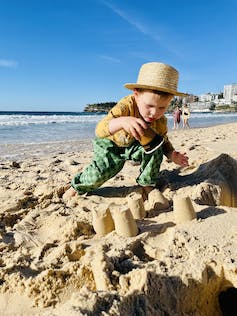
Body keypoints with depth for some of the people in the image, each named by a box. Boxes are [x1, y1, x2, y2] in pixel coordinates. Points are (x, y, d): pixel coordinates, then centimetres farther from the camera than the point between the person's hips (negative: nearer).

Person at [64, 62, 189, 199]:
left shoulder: (161, 122, -23)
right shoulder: (126, 106, -39)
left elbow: (164, 141, -2)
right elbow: (100, 130, -52)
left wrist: (172, 154, -25)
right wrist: (121, 122, -73)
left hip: (136, 145, 3)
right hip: (111, 142, -3)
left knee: (155, 148, -23)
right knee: (100, 172, -18)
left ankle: (147, 184, -2)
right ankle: (77, 186, 15)